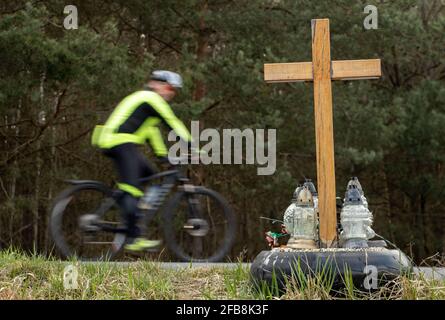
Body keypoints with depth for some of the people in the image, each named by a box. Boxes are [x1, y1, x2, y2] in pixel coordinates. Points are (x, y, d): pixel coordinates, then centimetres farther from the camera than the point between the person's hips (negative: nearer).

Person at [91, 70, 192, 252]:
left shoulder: (143, 98, 27)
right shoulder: (152, 98, -3)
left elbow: (152, 130, 31)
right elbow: (172, 123, -7)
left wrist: (163, 155, 31)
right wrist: (190, 144, -5)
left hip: (111, 142, 10)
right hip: (121, 142, -10)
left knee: (150, 175, 15)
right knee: (132, 190, -15)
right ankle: (133, 238, -19)